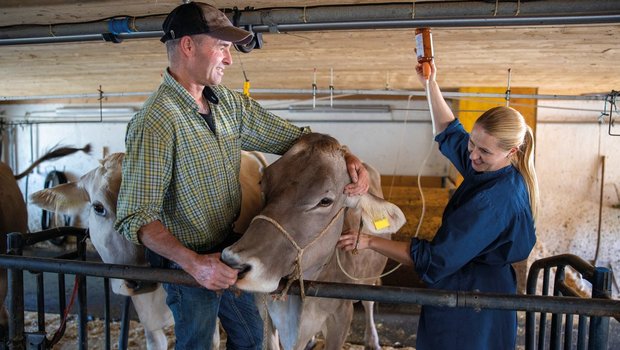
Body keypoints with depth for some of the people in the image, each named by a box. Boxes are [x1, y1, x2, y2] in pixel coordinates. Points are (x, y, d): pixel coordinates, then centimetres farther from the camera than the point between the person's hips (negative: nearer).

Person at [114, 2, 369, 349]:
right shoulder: (155, 122, -25)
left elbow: (291, 136, 2)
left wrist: (347, 157, -11)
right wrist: (192, 262, -37)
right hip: (189, 264, -7)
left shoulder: (229, 103, -2)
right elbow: (136, 216, -26)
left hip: (231, 250, 7)